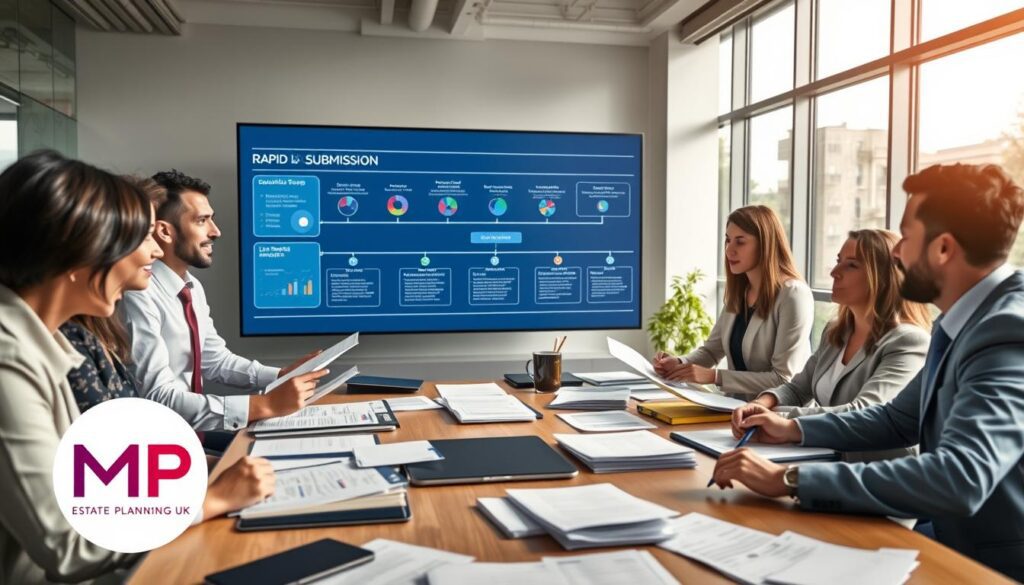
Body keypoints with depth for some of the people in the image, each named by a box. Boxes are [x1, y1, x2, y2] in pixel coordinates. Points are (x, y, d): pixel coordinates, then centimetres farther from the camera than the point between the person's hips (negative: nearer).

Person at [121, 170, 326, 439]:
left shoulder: (193, 288, 6)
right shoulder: (139, 296, -23)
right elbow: (158, 399, -29)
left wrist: (281, 375, -2)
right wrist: (264, 404, -33)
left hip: (193, 426, 8)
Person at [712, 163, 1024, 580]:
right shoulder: (961, 321, 5)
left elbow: (959, 479, -37)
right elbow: (899, 419, 16)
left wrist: (789, 479, -35)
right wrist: (793, 430, 5)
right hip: (952, 542, 7)